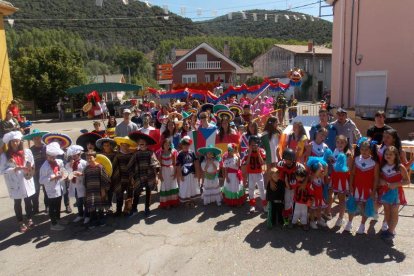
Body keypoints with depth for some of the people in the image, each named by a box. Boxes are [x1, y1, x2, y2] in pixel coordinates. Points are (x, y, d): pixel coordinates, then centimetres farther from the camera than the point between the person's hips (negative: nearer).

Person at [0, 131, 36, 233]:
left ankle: (29, 219, 35)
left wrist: (30, 170, -13)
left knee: (28, 201, 15)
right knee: (17, 203, 13)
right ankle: (21, 223, 28)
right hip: (15, 184, -2)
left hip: (27, 181, 2)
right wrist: (14, 169, -22)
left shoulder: (27, 152, -3)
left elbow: (32, 164, 6)